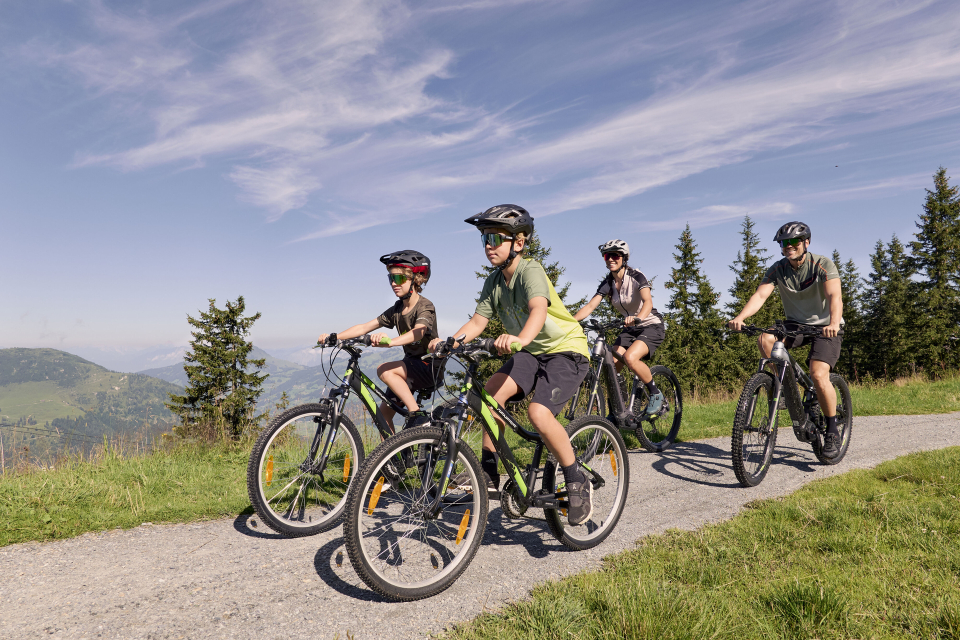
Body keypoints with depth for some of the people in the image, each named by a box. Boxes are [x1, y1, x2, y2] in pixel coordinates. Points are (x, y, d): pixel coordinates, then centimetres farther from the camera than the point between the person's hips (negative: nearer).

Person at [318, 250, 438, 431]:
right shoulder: (396, 310, 6)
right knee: (383, 413, 2)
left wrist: (390, 341, -55)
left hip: (430, 367, -8)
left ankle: (417, 415, -25)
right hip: (410, 365, 8)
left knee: (385, 370, -29)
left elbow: (418, 332, -36)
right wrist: (334, 337, -13)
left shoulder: (425, 307, -15)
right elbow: (364, 327, 1)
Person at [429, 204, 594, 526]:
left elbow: (538, 309, -40)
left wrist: (520, 338, -60)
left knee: (539, 414, -27)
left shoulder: (530, 270, -20)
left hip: (567, 350, -7)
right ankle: (489, 472, -7)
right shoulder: (494, 282, 2)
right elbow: (477, 321, -3)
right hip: (532, 352, 7)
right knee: (492, 389, -19)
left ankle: (577, 480, -4)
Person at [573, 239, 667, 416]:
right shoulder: (607, 283, -2)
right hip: (630, 330, 6)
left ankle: (656, 394, -7)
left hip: (652, 326, -6)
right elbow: (590, 306, -13)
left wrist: (638, 317, -55)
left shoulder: (636, 276, -17)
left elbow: (648, 301, -33)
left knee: (630, 357, -31)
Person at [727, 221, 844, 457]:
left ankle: (832, 431, -3)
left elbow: (834, 297, -30)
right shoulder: (778, 269, -6)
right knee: (765, 339, -27)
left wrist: (834, 323, -51)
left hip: (824, 326, -4)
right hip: (795, 324, 4)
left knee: (818, 375, -23)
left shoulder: (823, 265, -16)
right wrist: (739, 317, -40)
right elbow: (760, 295, -21)